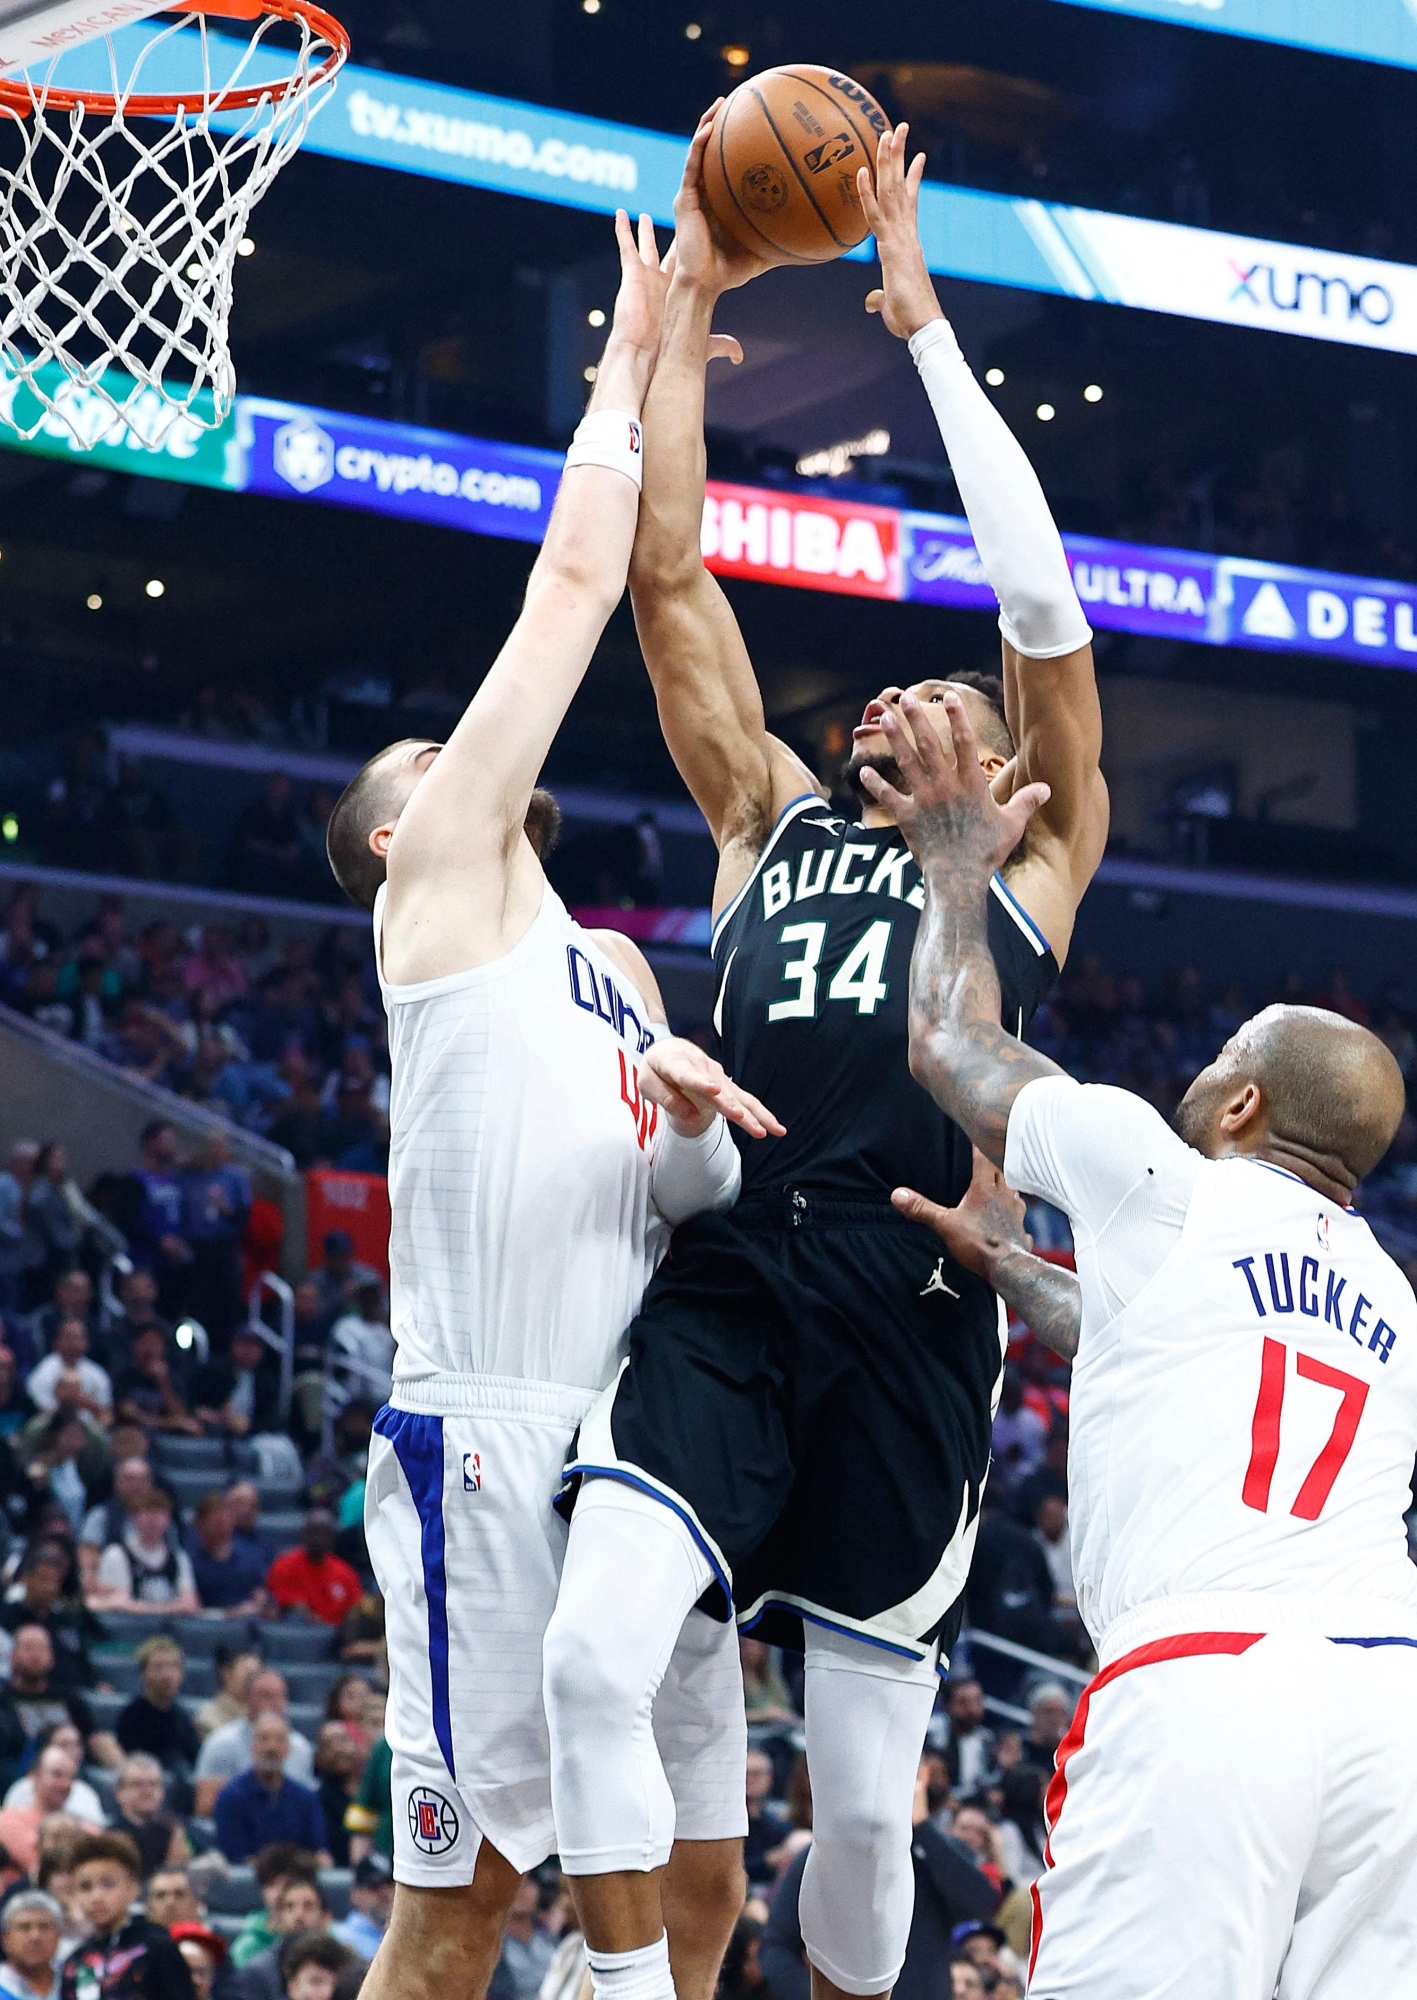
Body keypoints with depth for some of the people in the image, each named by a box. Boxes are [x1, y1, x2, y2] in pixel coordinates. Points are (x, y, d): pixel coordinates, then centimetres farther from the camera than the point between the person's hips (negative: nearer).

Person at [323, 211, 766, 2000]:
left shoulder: (614, 962, 26)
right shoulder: (437, 886, 5)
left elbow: (696, 1197, 21)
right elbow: (573, 582, 4)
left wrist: (693, 1117, -1)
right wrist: (629, 359, 12)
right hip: (488, 1442, -8)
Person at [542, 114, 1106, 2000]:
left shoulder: (1034, 858, 16)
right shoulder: (771, 821, 23)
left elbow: (1043, 599, 6)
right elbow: (668, 575, 18)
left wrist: (923, 318, 8)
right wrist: (690, 304, 16)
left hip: (911, 1312, -2)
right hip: (728, 1290, 2)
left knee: (865, 1794, 1)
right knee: (592, 1659, -22)